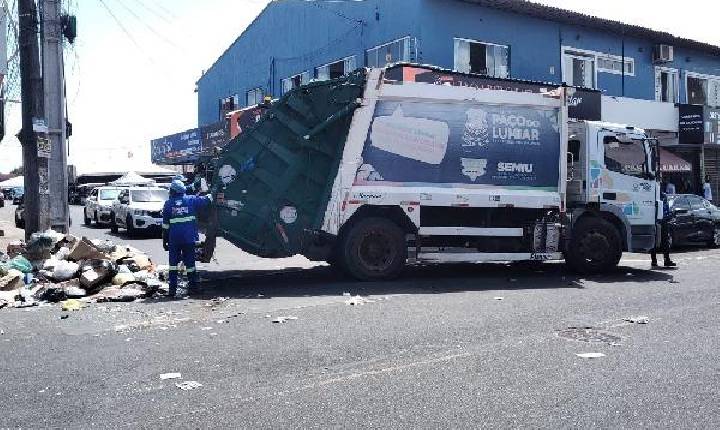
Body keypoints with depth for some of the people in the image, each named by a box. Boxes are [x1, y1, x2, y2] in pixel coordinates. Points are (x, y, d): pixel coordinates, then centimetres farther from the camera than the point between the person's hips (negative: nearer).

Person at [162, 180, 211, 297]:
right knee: (190, 263, 9)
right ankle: (193, 288, 13)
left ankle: (172, 289, 2)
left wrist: (164, 241, 6)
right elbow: (207, 200, 9)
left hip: (174, 239, -1)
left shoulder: (168, 204, 1)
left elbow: (165, 225, 1)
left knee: (173, 263, 6)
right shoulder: (191, 200, 1)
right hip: (189, 238, 1)